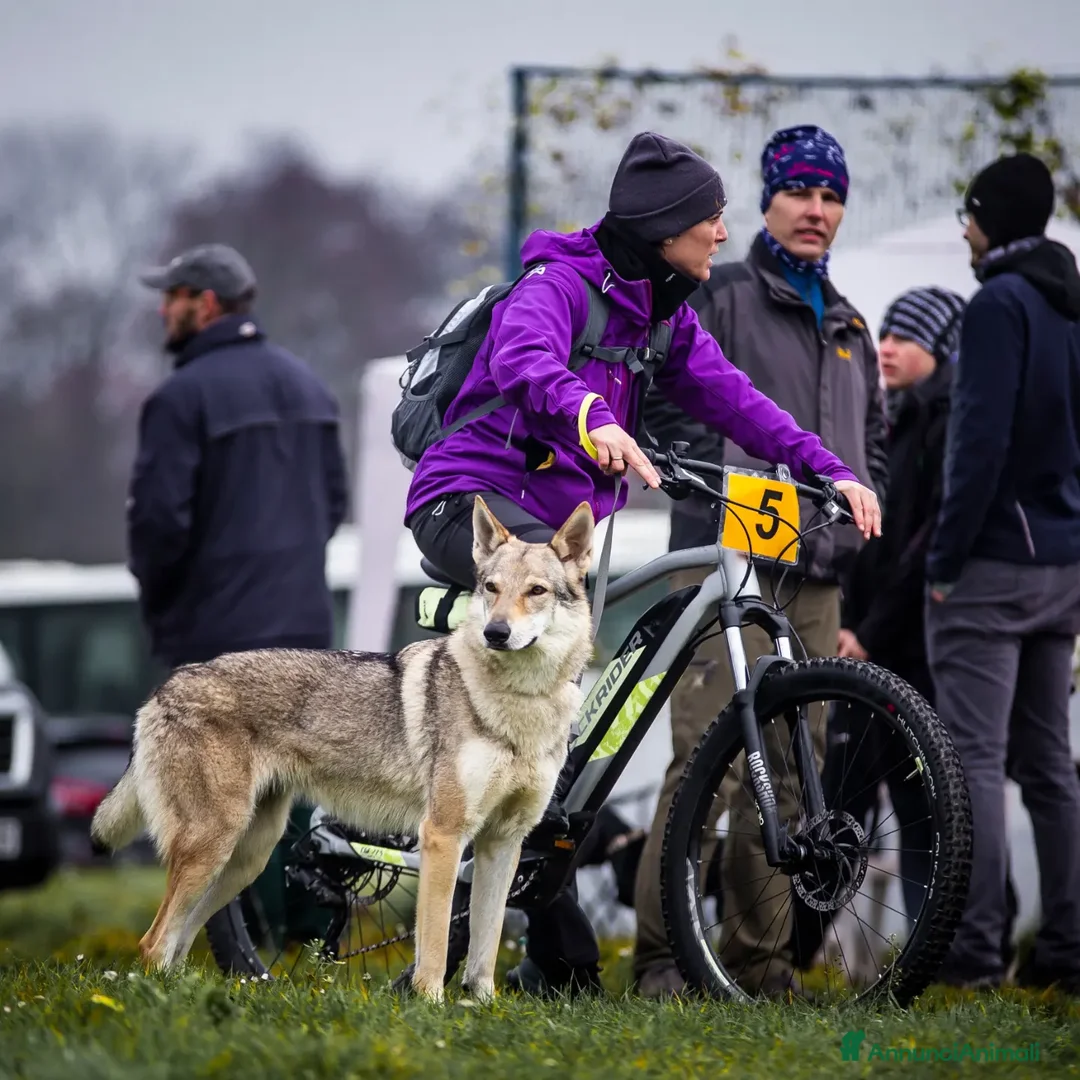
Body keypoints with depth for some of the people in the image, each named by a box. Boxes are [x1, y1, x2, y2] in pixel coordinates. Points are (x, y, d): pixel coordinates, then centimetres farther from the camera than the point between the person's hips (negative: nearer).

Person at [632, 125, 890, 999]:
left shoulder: (848, 328, 22)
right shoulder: (719, 299, 2)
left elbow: (874, 437, 29)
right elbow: (668, 411, -4)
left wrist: (855, 508, 13)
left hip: (815, 575, 6)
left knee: (790, 770, 6)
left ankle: (761, 958, 12)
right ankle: (660, 953, -11)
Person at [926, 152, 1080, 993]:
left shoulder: (1000, 303, -12)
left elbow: (982, 441, -19)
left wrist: (945, 559, -14)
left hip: (994, 565, -8)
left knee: (975, 758, -7)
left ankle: (974, 948, -10)